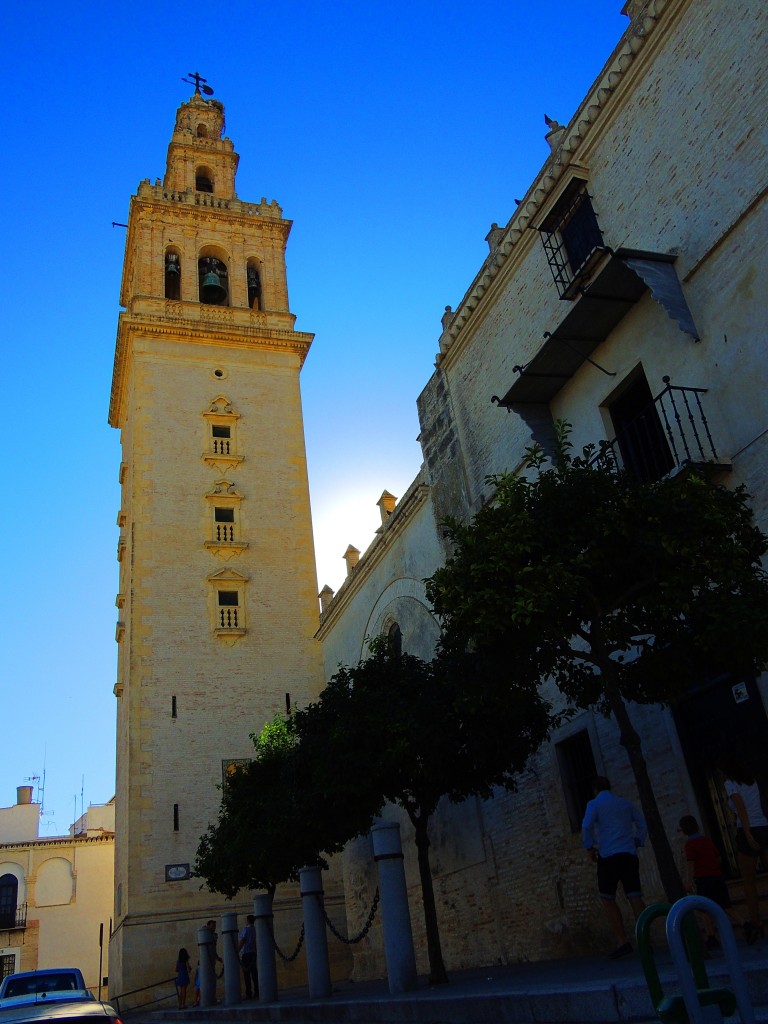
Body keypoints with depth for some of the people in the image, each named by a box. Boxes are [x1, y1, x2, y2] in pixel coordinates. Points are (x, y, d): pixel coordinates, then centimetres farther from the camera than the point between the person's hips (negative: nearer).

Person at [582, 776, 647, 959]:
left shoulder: (594, 804, 3)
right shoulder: (626, 803, 19)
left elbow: (587, 826, -14)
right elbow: (643, 825, 18)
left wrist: (590, 849, -4)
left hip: (608, 856, -4)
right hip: (629, 855, 4)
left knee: (607, 899, 4)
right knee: (635, 898, 0)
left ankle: (622, 941, -7)